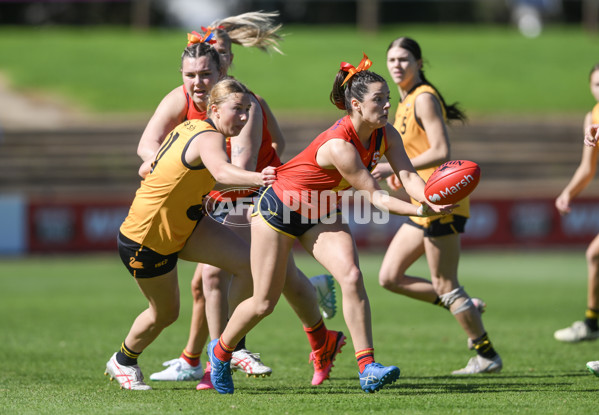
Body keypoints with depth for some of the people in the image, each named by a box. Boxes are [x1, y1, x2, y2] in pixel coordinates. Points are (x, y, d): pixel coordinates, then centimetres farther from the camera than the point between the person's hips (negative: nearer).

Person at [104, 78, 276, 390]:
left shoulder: (190, 127, 2)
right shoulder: (209, 138, -26)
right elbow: (221, 171, -51)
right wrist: (257, 178, -67)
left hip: (182, 226, 9)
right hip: (146, 238, -9)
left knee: (247, 261, -11)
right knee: (165, 313, 12)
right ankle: (123, 362, 41)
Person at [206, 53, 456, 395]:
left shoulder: (385, 135, -13)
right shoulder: (338, 145, -35)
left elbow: (408, 175, -25)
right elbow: (374, 196, -32)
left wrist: (430, 202, -44)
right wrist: (419, 211, -42)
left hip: (322, 216, 6)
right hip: (279, 209, -6)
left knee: (352, 277, -18)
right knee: (265, 303, 2)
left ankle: (368, 368, -20)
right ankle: (221, 350, 30)